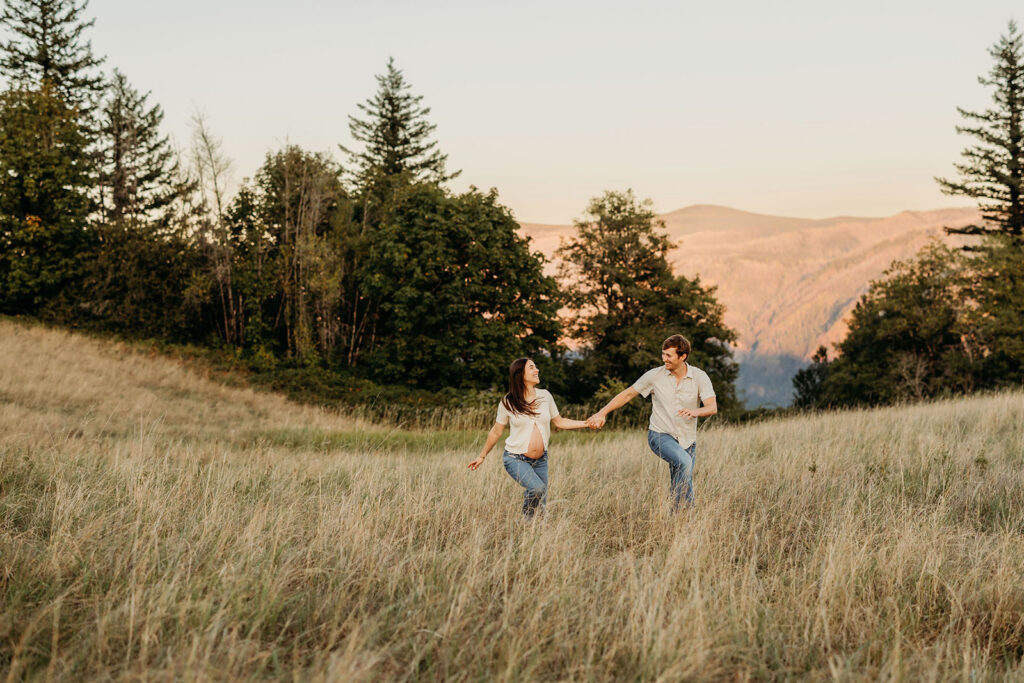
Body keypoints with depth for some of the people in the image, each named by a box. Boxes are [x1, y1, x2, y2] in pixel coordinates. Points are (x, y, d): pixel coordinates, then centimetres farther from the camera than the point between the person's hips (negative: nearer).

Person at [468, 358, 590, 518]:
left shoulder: (545, 396, 3)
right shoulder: (508, 402, -6)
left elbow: (559, 422, 12)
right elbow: (496, 432, 5)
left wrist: (587, 423, 3)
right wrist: (482, 456, 11)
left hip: (540, 460, 4)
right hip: (516, 458, -4)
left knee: (541, 506, 4)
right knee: (537, 488, -27)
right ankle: (526, 521, -4)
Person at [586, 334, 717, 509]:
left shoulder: (699, 377, -6)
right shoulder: (655, 375, -6)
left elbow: (712, 408, -15)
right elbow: (627, 394, 4)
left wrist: (695, 412, -38)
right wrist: (602, 412, -3)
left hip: (687, 440, 2)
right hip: (660, 435, -2)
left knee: (679, 488, 5)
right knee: (684, 462, -31)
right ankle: (686, 508, -24)